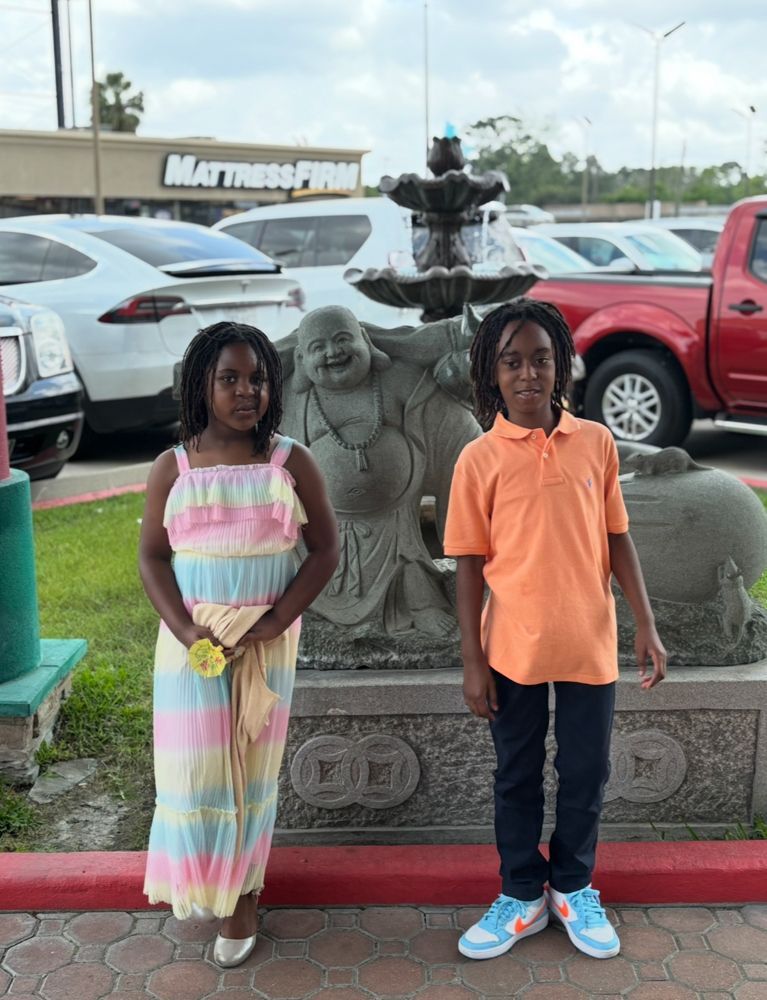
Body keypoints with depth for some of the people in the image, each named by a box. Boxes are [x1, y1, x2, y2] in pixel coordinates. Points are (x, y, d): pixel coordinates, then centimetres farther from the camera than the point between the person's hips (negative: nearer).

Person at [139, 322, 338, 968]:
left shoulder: (291, 462, -4)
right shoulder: (173, 467, -1)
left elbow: (325, 549, -3)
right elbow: (152, 556, 1)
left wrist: (276, 622, -14)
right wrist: (185, 630, -13)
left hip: (267, 639, 0)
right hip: (191, 638, 1)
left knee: (251, 766, 9)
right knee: (194, 765, 4)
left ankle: (242, 892, 25)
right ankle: (200, 880, 30)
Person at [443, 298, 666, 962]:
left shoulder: (597, 442, 0)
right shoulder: (479, 458, -5)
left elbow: (617, 539, 5)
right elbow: (470, 563, -3)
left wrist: (647, 625, -1)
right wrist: (472, 660, -5)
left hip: (589, 645, 1)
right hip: (513, 650, -1)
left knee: (586, 774, 13)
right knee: (518, 776, 14)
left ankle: (574, 889, 36)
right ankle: (523, 896, 33)